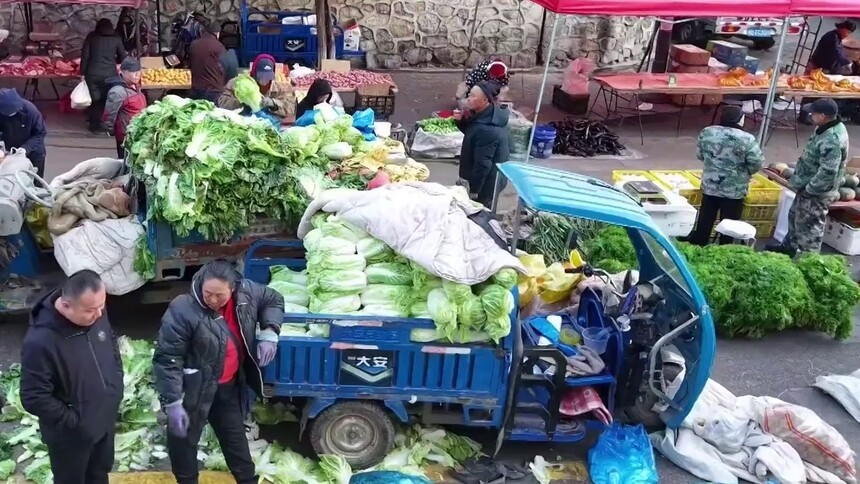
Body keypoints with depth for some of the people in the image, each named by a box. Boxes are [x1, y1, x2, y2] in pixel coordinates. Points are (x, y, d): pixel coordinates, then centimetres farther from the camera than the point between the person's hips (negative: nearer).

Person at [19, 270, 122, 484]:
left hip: (105, 418, 5)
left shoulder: (96, 312, -14)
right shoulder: (41, 341, -34)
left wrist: (117, 388, 1)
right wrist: (74, 421, -19)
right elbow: (34, 399, -27)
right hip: (70, 434, -5)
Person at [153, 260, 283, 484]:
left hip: (229, 387, 5)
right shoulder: (182, 310, -28)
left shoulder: (246, 292, -13)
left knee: (235, 436, 22)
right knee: (184, 439, 13)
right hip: (193, 389, -5)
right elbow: (167, 359, -23)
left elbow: (274, 300, 8)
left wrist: (269, 332, -8)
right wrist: (172, 402, -25)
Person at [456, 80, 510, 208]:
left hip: (486, 182, -9)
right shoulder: (489, 113, -3)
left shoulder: (487, 130, -34)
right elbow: (470, 132, 14)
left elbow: (482, 165, -29)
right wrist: (461, 120, -6)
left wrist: (474, 191, -20)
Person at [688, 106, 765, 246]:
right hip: (735, 191, -4)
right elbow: (757, 162, -13)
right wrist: (744, 172, 6)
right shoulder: (747, 139, -16)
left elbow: (699, 155, 7)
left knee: (705, 222, 14)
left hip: (710, 186, 4)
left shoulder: (706, 132, -3)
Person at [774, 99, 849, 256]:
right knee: (795, 217, 25)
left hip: (817, 193, -11)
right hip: (809, 187, 11)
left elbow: (828, 172, -32)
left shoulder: (831, 140, -30)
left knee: (808, 227, 1)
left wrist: (809, 189, -21)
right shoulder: (827, 128, 3)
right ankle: (789, 247, 43)